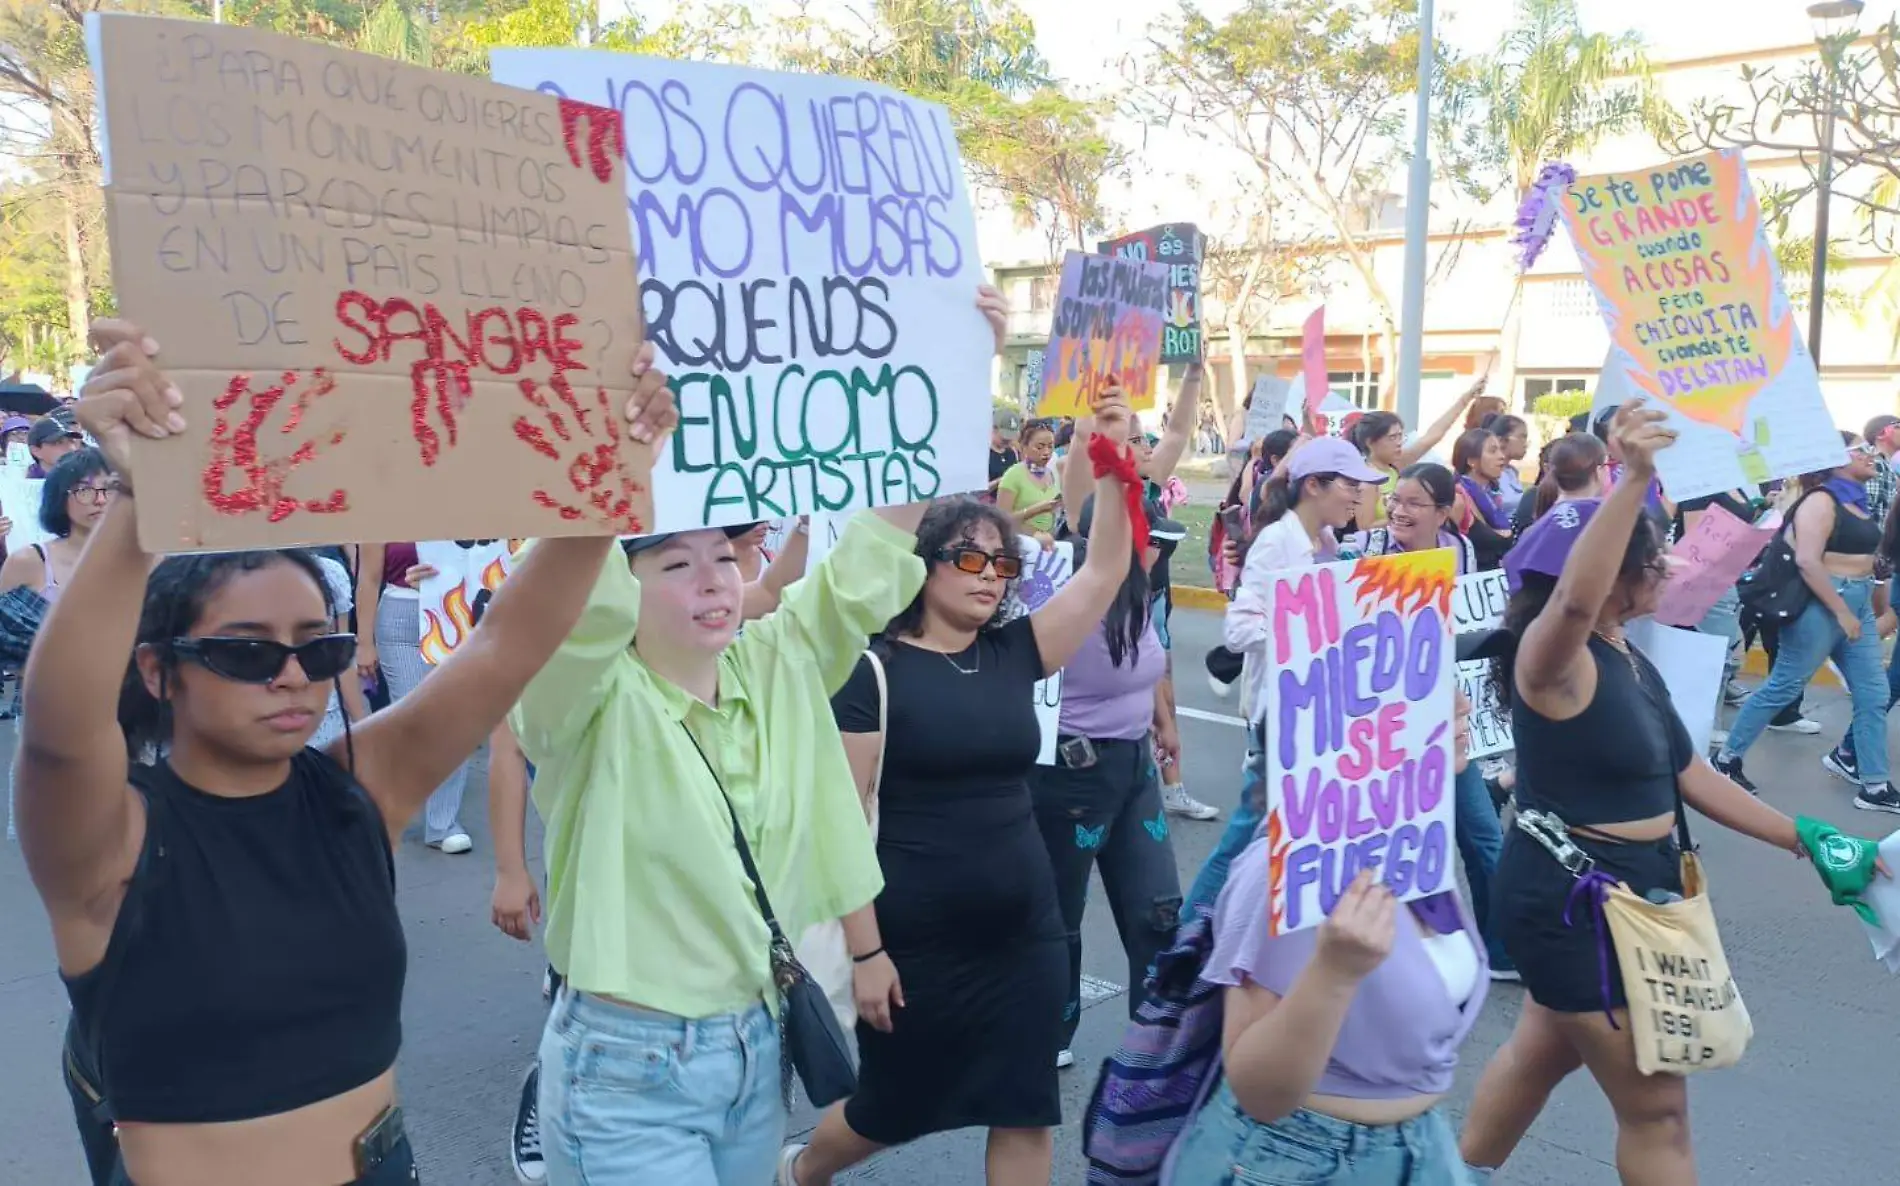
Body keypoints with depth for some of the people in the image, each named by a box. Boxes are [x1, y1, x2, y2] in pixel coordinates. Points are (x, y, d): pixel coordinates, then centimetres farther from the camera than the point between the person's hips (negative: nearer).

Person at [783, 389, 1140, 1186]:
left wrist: (1114, 465, -13)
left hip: (1021, 933, 5)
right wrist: (864, 949, -14)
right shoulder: (876, 671, -11)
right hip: (914, 941, -4)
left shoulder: (1013, 655, 3)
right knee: (895, 1108, 16)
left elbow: (1103, 573, -1)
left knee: (1025, 1114, 10)